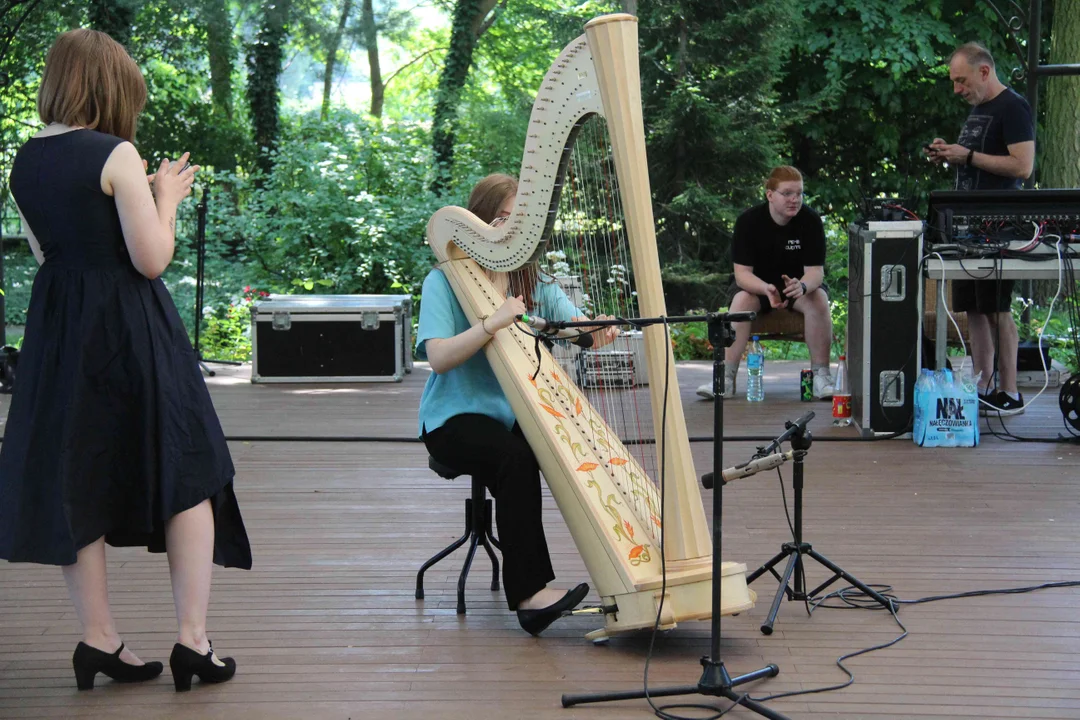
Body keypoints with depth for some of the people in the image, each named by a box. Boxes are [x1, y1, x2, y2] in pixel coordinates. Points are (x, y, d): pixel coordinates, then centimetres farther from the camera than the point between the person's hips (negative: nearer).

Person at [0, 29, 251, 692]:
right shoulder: (115, 155, -14)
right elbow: (152, 260, -15)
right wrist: (167, 197, 1)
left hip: (59, 334, 6)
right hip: (129, 331, -6)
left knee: (75, 480, 11)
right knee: (186, 475, 4)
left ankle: (99, 639, 12)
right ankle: (193, 640, 1)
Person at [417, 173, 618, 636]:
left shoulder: (537, 285, 11)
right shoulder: (444, 282, -1)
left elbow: (575, 325, -6)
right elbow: (438, 357, -15)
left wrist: (596, 331, -30)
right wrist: (493, 324, -28)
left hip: (520, 415, 4)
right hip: (458, 418, -4)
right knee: (514, 457, -34)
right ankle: (529, 591, -33)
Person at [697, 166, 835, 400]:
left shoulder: (811, 220, -16)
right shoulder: (748, 221, -16)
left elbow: (815, 271, -19)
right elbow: (741, 273, -20)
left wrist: (802, 286, -44)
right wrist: (767, 289, -41)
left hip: (800, 284, 0)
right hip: (759, 285, 0)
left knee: (819, 300, -31)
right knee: (741, 300, -31)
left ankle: (821, 376, -24)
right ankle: (725, 378, -33)